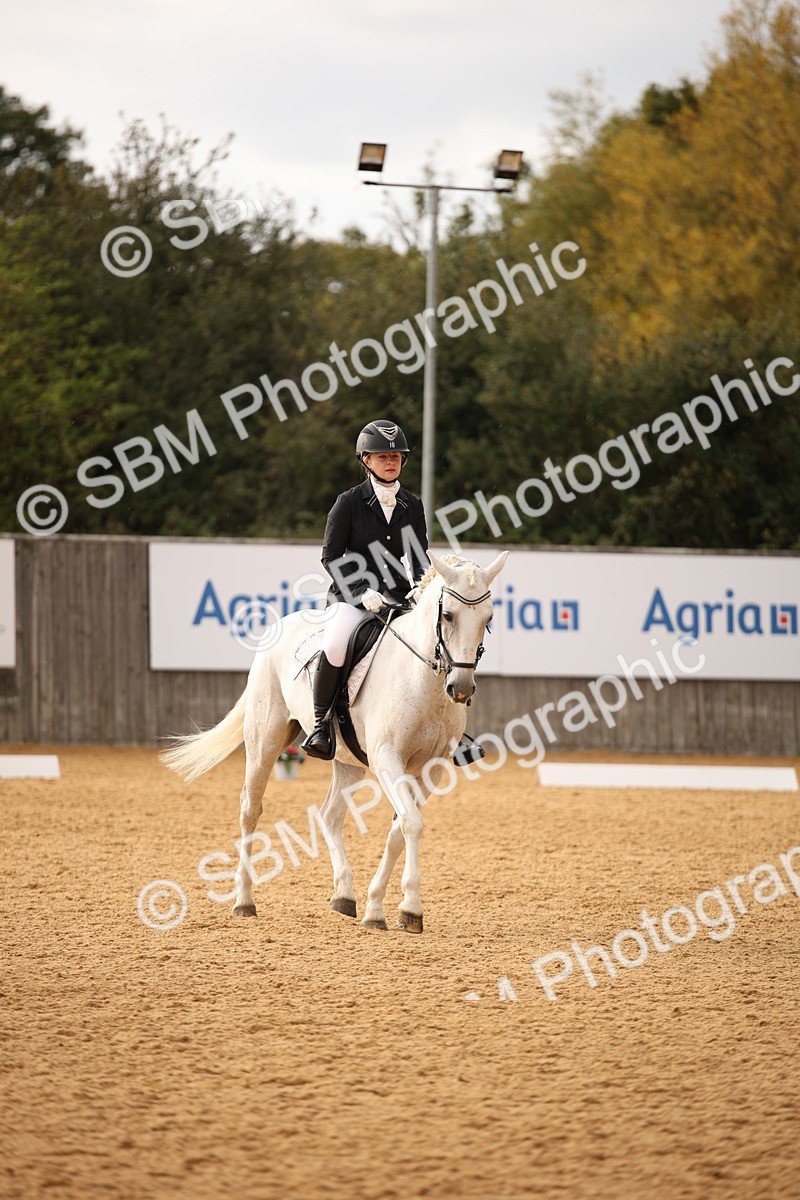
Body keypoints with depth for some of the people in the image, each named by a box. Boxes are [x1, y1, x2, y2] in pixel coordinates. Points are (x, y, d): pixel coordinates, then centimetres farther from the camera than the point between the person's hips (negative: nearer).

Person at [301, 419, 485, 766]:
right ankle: (321, 723, -15)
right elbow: (330, 556, -5)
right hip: (352, 595, -4)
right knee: (334, 647, -34)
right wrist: (364, 591, -17)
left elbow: (419, 558, 9)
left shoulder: (412, 505, 9)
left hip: (399, 596, 4)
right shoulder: (349, 503, -3)